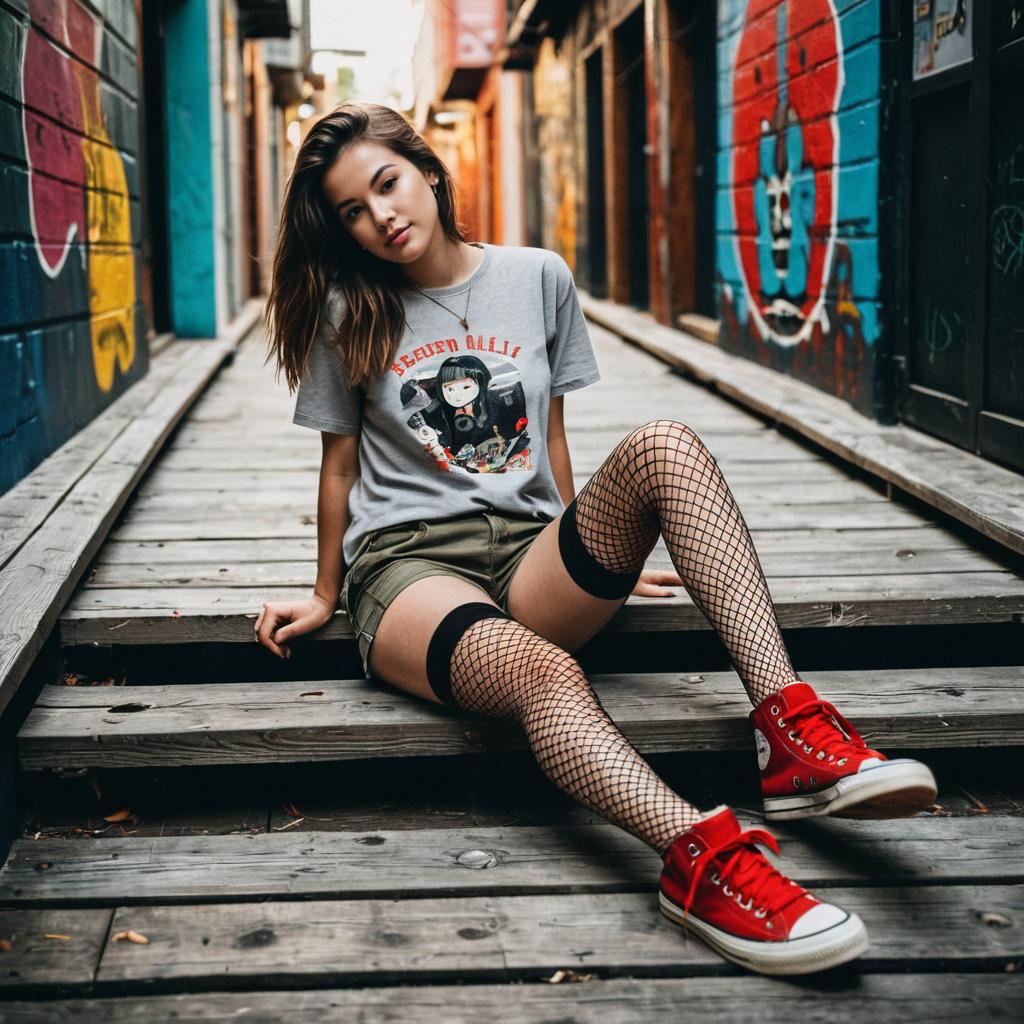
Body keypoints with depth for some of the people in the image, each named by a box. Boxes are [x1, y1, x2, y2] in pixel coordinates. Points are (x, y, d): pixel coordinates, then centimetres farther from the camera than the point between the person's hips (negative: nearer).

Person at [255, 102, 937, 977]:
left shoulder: (537, 278, 12)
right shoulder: (346, 314, 8)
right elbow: (341, 461, 15)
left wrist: (594, 550, 26)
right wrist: (327, 596, 21)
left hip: (531, 557, 3)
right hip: (409, 565, -2)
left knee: (664, 446, -28)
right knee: (538, 672, -39)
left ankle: (790, 731, -40)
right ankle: (700, 861, -62)